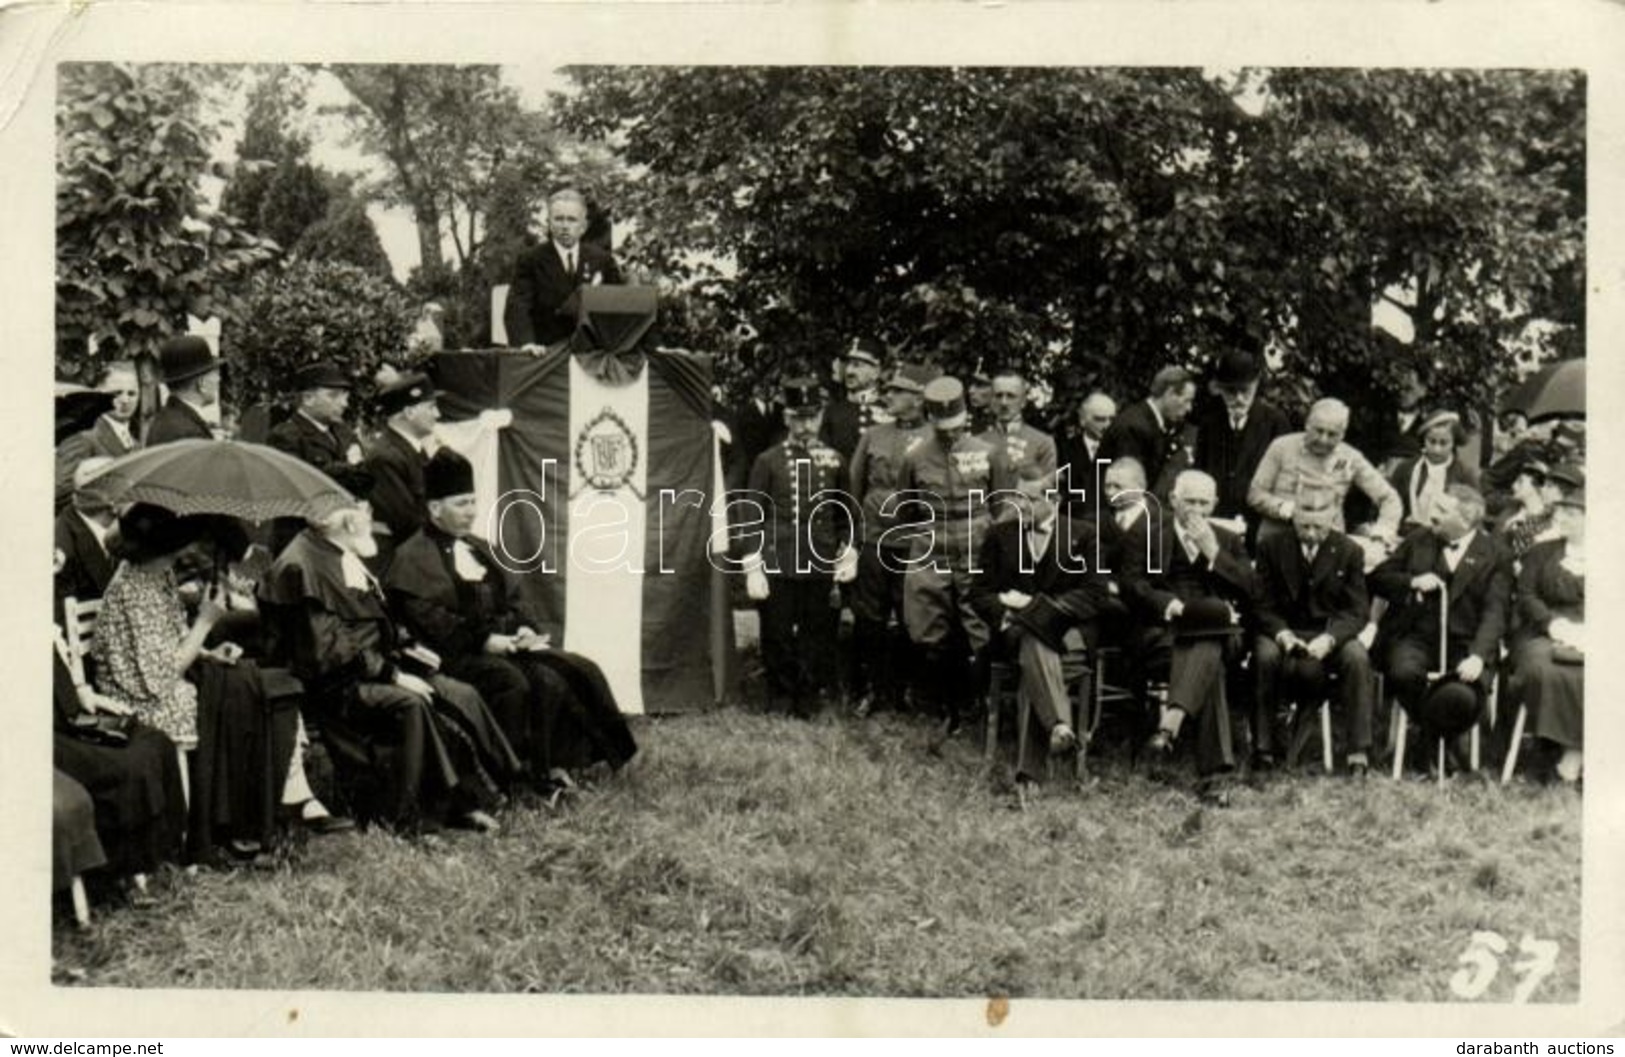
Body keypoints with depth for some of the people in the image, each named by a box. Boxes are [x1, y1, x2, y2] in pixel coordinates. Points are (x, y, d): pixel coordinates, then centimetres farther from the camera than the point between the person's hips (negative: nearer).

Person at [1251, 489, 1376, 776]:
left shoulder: (1349, 551, 1)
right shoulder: (1271, 548, 1)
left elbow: (1357, 611, -4)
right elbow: (1263, 606, -1)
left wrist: (1328, 639, -24)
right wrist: (1282, 633, -23)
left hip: (1330, 633, 1)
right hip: (1284, 631, 0)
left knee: (1357, 658, -31)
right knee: (1264, 656, -33)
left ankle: (1359, 754, -25)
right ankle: (1263, 750, -25)